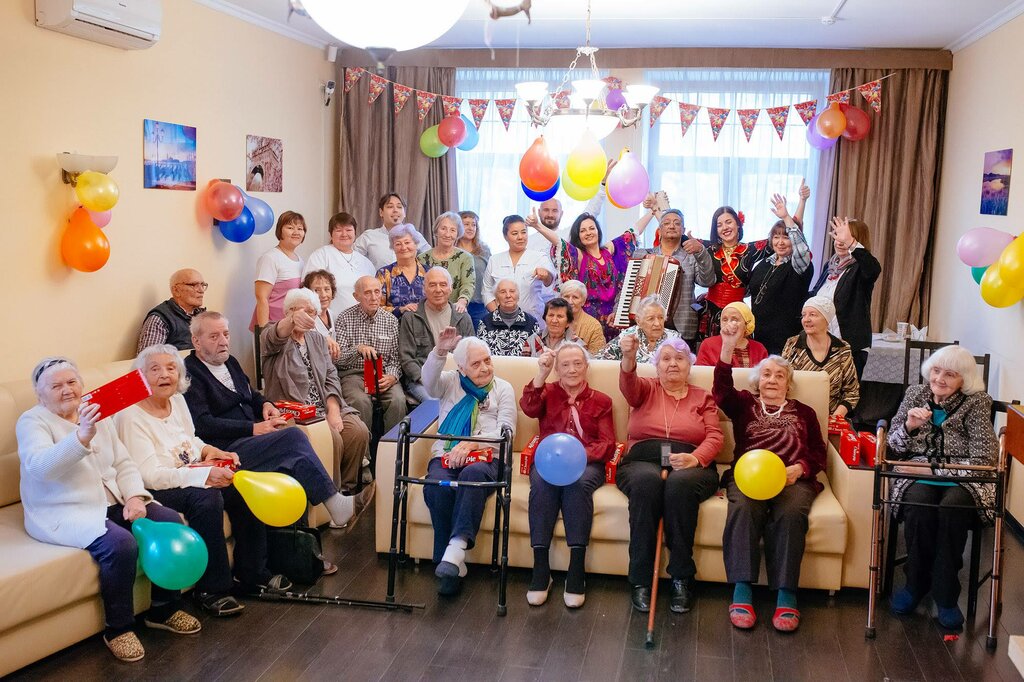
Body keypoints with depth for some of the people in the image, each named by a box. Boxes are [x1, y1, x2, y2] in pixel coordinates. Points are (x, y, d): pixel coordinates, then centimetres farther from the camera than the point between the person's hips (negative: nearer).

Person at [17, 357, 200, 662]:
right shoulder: (32, 421, -7)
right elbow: (39, 466, -28)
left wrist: (135, 496, -9)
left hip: (112, 503, 7)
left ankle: (164, 608, 5)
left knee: (171, 521, -11)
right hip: (64, 513, -7)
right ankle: (118, 628, -10)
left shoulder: (97, 416, 13)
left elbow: (124, 464, 11)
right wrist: (82, 436, -43)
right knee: (121, 544, -31)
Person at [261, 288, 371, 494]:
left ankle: (347, 488, -1)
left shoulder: (318, 340, 19)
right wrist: (293, 320, -50)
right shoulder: (274, 338, 2)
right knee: (332, 439, -27)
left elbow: (331, 376, 10)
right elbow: (275, 337, -25)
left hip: (324, 407, 5)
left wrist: (334, 411, -9)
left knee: (359, 431, -17)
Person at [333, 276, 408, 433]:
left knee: (398, 400, -28)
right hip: (353, 374, -2)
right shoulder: (345, 319, 3)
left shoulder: (391, 320, 10)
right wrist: (358, 349, -23)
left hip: (382, 375, 2)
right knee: (361, 401, -33)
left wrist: (392, 376, -13)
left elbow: (395, 358, 8)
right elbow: (337, 358, -4)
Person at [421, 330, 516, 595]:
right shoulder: (451, 382, 20)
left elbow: (505, 430, 1)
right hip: (446, 454, 1)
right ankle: (452, 563, -29)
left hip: (485, 456, -1)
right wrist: (439, 352, -21)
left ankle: (455, 550, -50)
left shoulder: (503, 388, 16)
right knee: (436, 486, -33)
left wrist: (470, 444, -16)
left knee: (473, 474, -38)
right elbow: (429, 381, -4)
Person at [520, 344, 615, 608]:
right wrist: (542, 374, -12)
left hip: (587, 463, 0)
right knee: (542, 481, -35)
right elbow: (529, 408, -3)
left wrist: (581, 454, -14)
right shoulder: (548, 392, 21)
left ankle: (577, 572, -36)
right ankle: (540, 568, -34)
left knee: (578, 481, -36)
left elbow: (607, 445, 6)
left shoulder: (601, 401, 19)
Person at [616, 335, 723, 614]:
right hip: (642, 463, 0)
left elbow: (714, 437, 5)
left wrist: (695, 459, -17)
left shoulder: (703, 397, 19)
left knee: (679, 483, -36)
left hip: (691, 468, 0)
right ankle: (640, 579, -29)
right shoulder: (645, 389, 17)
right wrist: (628, 359, -31)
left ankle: (682, 579, -25)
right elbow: (628, 384, -8)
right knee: (647, 480, -36)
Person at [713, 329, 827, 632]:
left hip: (794, 478, 1)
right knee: (744, 507, -35)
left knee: (791, 512, -34)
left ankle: (786, 594, -34)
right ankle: (741, 590, -36)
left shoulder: (804, 412, 27)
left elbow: (818, 453, 17)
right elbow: (722, 390, 2)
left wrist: (799, 468, -5)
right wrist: (728, 348, -8)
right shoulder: (744, 403, 24)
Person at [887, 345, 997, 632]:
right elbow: (893, 450, 10)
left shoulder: (976, 403, 2)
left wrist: (933, 469, -14)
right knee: (919, 504, -33)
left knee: (952, 508, -35)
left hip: (963, 479, -2)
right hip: (917, 476, 2)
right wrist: (909, 427, -11)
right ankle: (916, 583, -11)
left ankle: (946, 595, -19)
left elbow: (983, 460, -8)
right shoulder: (914, 395, 11)